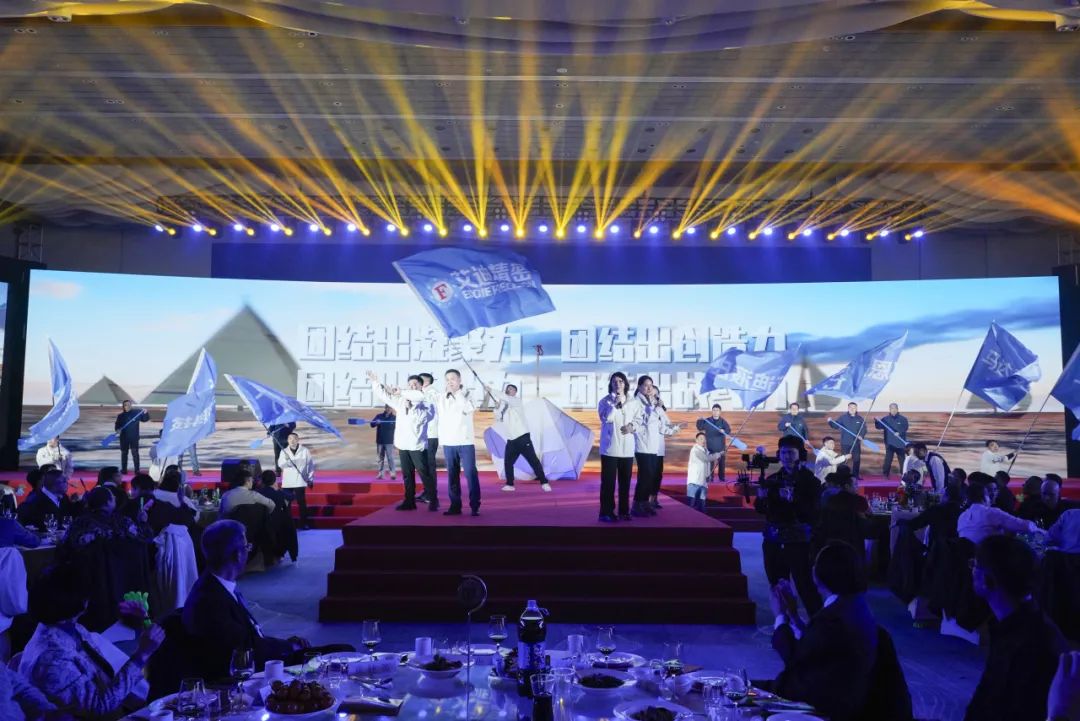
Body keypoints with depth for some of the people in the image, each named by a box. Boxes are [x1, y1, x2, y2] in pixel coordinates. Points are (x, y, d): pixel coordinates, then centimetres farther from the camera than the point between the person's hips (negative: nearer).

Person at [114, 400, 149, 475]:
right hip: (124, 438, 2)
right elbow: (117, 425, 5)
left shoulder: (136, 412, -2)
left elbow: (145, 419, 3)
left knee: (135, 453, -6)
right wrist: (117, 429, -16)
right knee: (124, 453, 11)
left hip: (134, 437, -2)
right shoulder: (121, 415, 2)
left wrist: (146, 413, -15)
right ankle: (124, 469, 21)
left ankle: (137, 470, -2)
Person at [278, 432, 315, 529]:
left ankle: (304, 522, 6)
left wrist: (310, 479, 4)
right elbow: (280, 464, -9)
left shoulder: (305, 451, 0)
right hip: (287, 482, 2)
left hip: (300, 482, -2)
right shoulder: (284, 451, 4)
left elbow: (311, 464, 5)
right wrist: (286, 460, -31)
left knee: (302, 502, -2)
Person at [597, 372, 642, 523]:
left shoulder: (633, 402, 10)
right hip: (610, 446, -4)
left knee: (625, 481, 9)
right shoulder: (605, 401, 0)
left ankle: (624, 511, 19)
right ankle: (606, 512, 1)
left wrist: (632, 426, -7)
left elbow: (638, 418, 12)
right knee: (608, 481, -3)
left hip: (627, 447, 4)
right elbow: (606, 418, -13)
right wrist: (615, 404, -19)